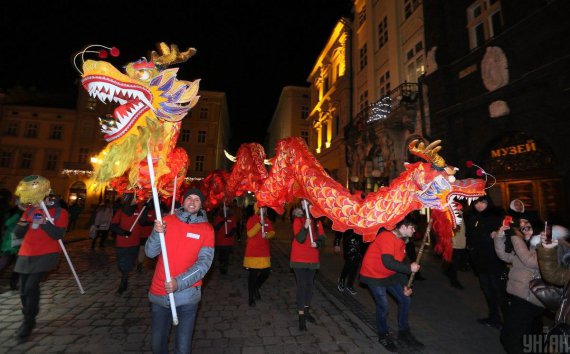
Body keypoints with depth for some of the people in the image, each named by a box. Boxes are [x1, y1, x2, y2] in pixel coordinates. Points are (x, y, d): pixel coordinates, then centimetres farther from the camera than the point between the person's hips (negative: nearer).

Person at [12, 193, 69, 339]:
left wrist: (44, 222, -25)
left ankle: (28, 322, 5)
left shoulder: (60, 212, -7)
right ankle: (29, 318, 33)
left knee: (31, 286, -12)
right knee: (24, 289, 12)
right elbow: (17, 234, 8)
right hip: (26, 255, 6)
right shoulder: (30, 210, 8)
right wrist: (22, 224, -13)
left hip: (46, 255, -5)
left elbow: (58, 235, -16)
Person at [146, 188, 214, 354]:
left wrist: (179, 282, -24)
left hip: (187, 294, -2)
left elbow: (204, 263, -12)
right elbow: (150, 253, -5)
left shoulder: (207, 228, -7)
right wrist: (157, 233, -23)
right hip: (159, 292, 2)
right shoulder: (167, 221, 0)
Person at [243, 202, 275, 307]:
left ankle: (256, 288, 36)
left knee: (266, 273, 8)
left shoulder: (267, 220, 7)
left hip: (264, 252, 5)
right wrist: (260, 223, -30)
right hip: (253, 252, -5)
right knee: (253, 274, 2)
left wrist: (268, 235, -13)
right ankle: (251, 298, 19)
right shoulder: (251, 219, -9)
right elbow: (249, 234, -21)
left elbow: (272, 232, 9)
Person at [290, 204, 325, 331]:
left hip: (313, 259, 5)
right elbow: (299, 239, -21)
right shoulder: (298, 220, -11)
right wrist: (305, 227, -36)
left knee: (310, 285, 16)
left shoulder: (317, 221, 3)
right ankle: (301, 316, 8)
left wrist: (317, 243, -20)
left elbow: (322, 238, 1)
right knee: (302, 286, -3)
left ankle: (306, 311, 35)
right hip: (299, 259, -5)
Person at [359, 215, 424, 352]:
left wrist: (404, 286, 1)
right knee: (383, 306, -8)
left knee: (405, 299, 9)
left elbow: (401, 263, 7)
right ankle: (383, 335, 21)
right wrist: (410, 268, -23)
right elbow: (388, 262, -33)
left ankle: (404, 333, 30)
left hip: (390, 275, 9)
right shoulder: (387, 237, -27)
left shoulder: (401, 241, 4)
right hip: (373, 275, -9)